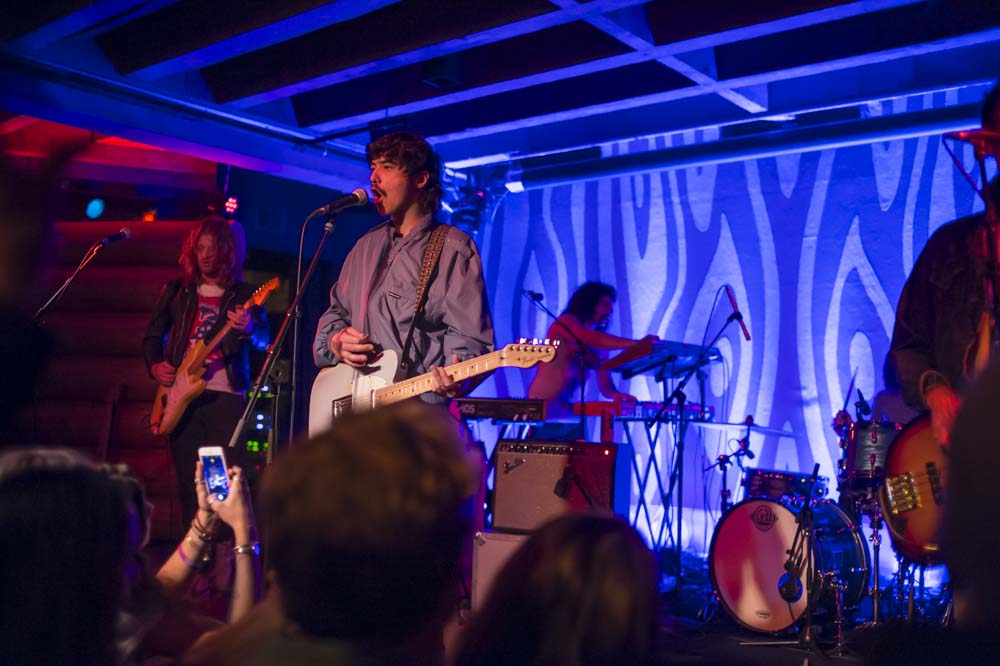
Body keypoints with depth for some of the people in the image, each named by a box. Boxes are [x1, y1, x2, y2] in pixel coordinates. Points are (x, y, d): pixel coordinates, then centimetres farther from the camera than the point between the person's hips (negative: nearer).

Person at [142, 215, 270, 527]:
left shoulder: (243, 294, 7)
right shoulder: (176, 290, 15)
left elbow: (265, 340, -7)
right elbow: (152, 336, 20)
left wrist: (249, 328, -29)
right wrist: (155, 366, 1)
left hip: (225, 393, -3)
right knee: (188, 477, 3)